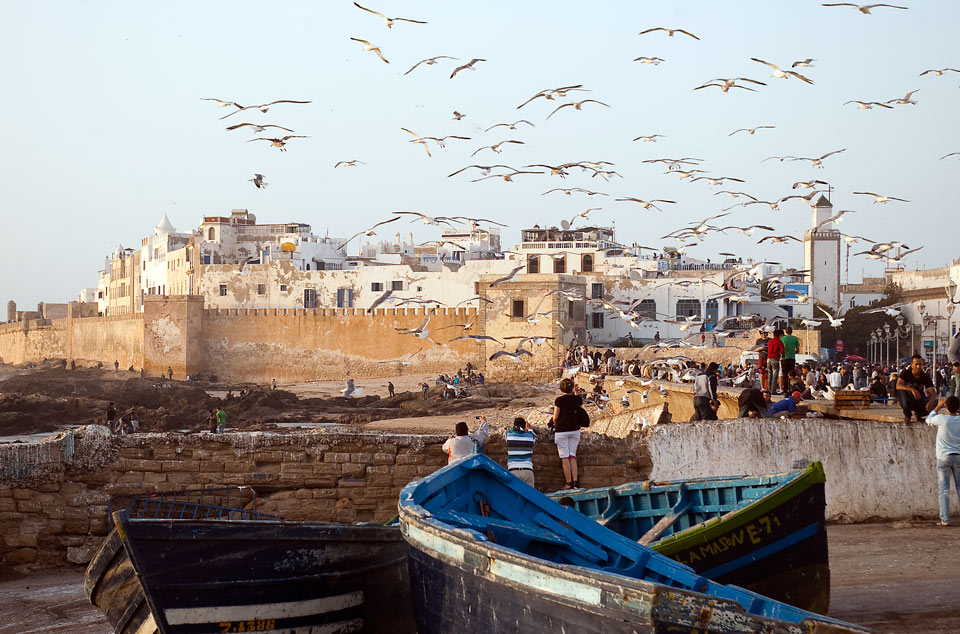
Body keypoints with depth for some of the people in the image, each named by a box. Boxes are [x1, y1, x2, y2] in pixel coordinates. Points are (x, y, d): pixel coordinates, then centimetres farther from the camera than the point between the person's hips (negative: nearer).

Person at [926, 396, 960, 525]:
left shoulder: (942, 419, -13)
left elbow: (929, 420, 7)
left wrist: (938, 407, 11)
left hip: (943, 457, -3)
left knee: (943, 489, 1)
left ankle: (945, 519, -3)